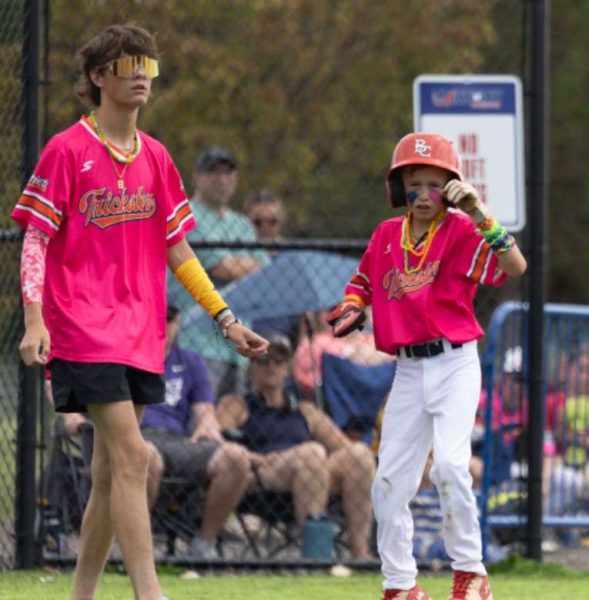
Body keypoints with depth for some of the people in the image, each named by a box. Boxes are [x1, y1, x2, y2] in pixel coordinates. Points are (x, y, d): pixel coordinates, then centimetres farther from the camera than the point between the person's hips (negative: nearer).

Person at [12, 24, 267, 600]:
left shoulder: (156, 158, 14)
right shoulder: (67, 150, -4)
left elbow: (177, 250, 18)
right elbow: (35, 240, -6)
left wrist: (225, 320, 15)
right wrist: (34, 320, -18)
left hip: (140, 334, 6)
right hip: (84, 331, -6)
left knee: (110, 471, 8)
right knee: (130, 457, -16)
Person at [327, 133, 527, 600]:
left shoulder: (461, 231, -9)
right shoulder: (386, 235, 7)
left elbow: (516, 268, -23)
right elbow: (363, 282, 23)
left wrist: (482, 218, -30)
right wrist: (350, 310, 3)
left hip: (455, 364, -6)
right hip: (408, 370, 6)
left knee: (450, 464, -22)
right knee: (390, 482, 5)